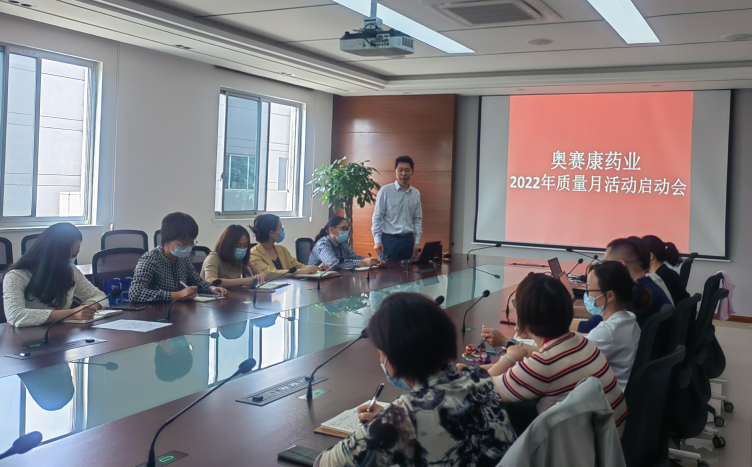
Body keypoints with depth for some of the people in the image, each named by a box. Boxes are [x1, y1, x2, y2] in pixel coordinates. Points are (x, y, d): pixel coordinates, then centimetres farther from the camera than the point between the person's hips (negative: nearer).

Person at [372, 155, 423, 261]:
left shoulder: (416, 194, 7)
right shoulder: (385, 191, -4)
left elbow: (418, 219, 12)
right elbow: (377, 217, -3)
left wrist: (417, 241, 6)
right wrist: (377, 240, -7)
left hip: (408, 240, 4)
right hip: (389, 240, -4)